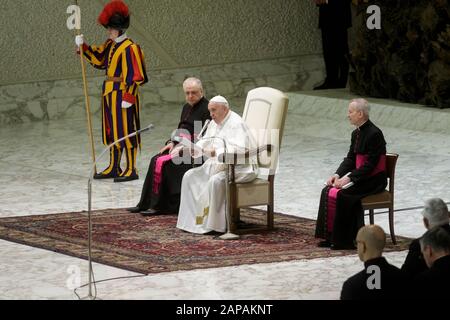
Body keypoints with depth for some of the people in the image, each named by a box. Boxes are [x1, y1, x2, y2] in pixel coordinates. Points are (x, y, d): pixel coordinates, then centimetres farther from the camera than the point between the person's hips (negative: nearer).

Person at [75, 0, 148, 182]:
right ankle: (114, 168, 23)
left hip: (122, 94, -9)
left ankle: (131, 170, 2)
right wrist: (83, 46, 7)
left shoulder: (129, 48, -16)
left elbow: (135, 77, -18)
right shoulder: (110, 45, 11)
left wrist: (128, 98, -21)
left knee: (126, 131, -4)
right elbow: (97, 59, 19)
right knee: (112, 131, 14)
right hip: (110, 93, 9)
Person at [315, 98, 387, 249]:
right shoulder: (356, 133, 12)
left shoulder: (374, 134, -18)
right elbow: (350, 159, 13)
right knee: (328, 190, -8)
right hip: (359, 176, 9)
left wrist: (349, 178, -24)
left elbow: (370, 165, -21)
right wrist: (338, 175, -3)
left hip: (374, 180, -9)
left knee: (340, 194, -26)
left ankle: (343, 239, -17)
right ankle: (330, 236, -7)